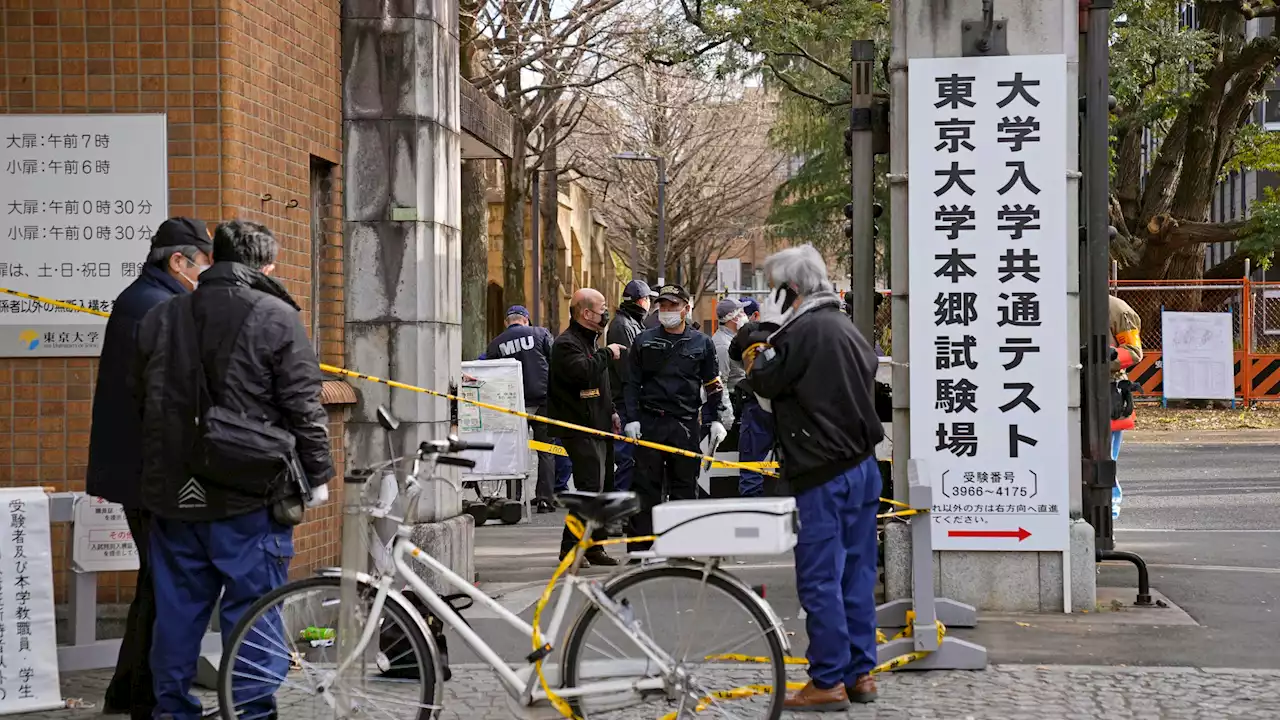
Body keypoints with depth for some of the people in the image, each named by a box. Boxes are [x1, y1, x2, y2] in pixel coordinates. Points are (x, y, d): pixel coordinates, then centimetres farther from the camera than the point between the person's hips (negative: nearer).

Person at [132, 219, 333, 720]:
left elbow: (141, 401, 18)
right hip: (250, 495, -5)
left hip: (172, 492, 5)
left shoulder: (160, 318, 10)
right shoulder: (276, 318, -8)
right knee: (252, 607, 1)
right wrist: (317, 474, 2)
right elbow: (303, 409, -9)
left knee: (177, 605, 14)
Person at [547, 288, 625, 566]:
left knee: (604, 484, 11)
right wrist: (607, 354, -17)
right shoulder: (567, 343, -12)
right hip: (580, 428, -10)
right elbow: (581, 371, -31)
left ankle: (595, 546, 19)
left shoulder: (590, 341, 21)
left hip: (597, 426, 10)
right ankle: (570, 548, -11)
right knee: (590, 487, -15)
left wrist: (610, 412, 22)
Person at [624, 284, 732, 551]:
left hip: (686, 425, 1)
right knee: (645, 486, -2)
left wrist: (717, 419, 3)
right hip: (650, 422, 0)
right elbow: (632, 383, 7)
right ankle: (639, 548, 0)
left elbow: (713, 386, 12)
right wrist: (632, 419, -2)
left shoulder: (702, 343, 8)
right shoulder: (644, 341, 7)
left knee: (685, 486, 4)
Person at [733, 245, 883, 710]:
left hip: (824, 475, -9)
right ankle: (860, 673, 18)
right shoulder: (847, 329, 14)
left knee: (820, 579, -4)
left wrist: (763, 337, 5)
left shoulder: (804, 331, -14)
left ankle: (828, 682, -3)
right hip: (863, 466, 9)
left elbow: (764, 382, -10)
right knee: (857, 575, 13)